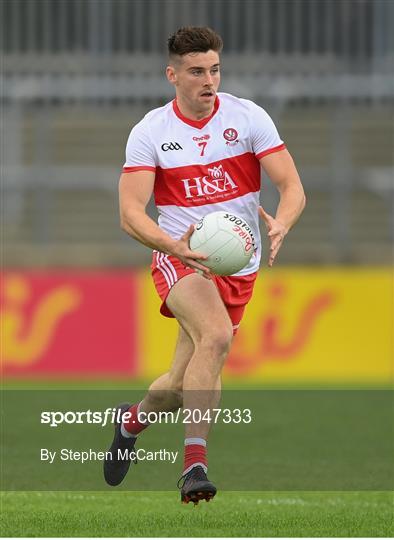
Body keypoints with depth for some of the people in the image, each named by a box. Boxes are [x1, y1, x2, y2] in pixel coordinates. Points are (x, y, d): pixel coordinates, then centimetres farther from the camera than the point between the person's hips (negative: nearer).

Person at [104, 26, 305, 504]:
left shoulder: (248, 117, -3)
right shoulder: (150, 132, -5)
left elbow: (292, 187, -6)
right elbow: (129, 212, -12)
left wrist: (279, 224, -29)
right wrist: (172, 244, -32)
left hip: (239, 266, 3)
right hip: (180, 261, -3)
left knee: (187, 384, 4)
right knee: (216, 335, -32)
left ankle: (134, 418, 40)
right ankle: (194, 462, -32)